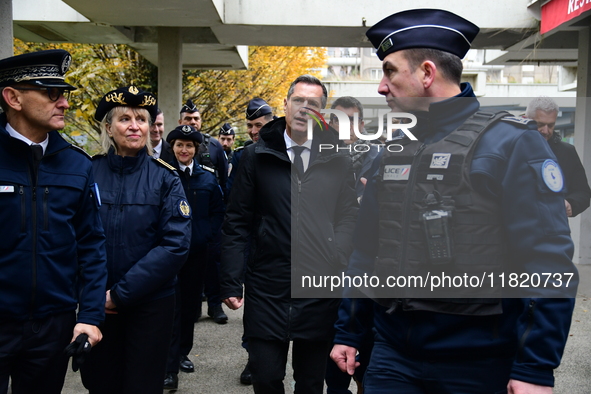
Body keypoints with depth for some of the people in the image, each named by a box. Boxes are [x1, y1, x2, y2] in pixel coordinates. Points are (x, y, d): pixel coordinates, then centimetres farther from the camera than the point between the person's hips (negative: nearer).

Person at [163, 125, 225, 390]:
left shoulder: (207, 178, 6)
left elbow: (218, 212, 10)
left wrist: (206, 234, -2)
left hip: (197, 250, 4)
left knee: (191, 303, 13)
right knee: (172, 307, -4)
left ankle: (183, 353, 30)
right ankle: (170, 367, -2)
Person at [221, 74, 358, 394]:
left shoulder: (338, 161, 3)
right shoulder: (256, 156, 2)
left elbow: (348, 219, 6)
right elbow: (237, 223, 2)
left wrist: (336, 262, -10)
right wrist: (231, 283, -2)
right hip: (267, 288, 0)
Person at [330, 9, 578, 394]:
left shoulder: (511, 143, -10)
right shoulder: (391, 156, 10)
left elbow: (549, 263, -14)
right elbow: (366, 253, 15)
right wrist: (348, 333, 15)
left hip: (478, 362, -5)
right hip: (393, 353, 5)